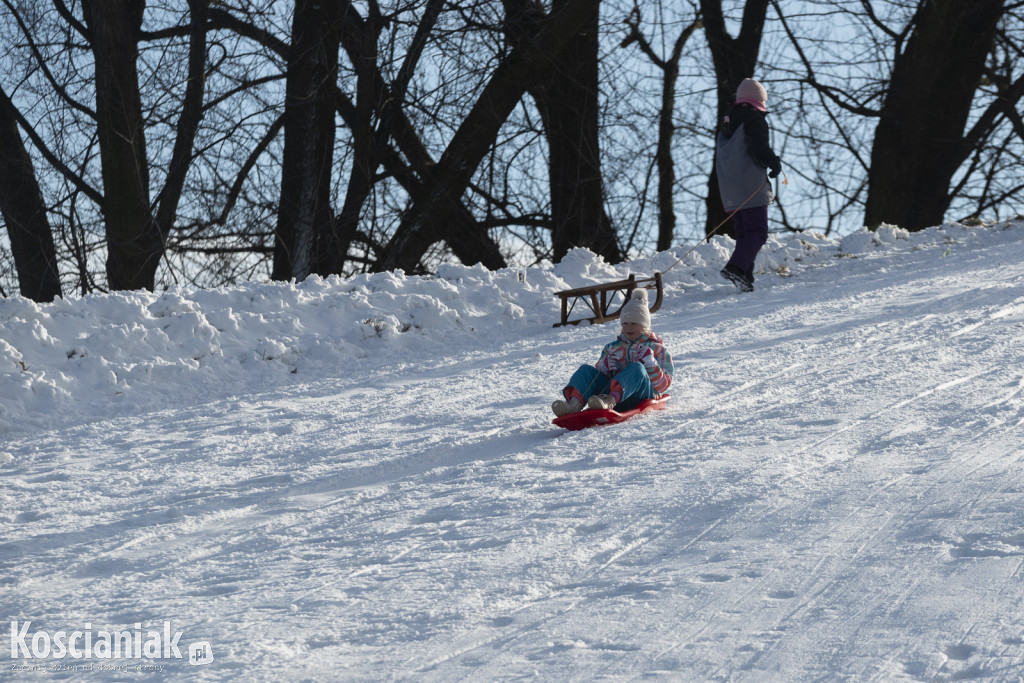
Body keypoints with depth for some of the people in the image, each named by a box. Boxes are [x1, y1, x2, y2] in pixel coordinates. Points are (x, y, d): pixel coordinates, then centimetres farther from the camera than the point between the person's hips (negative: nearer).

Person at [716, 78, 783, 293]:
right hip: (750, 187, -8)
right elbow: (760, 148, -19)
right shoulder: (754, 119, -7)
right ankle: (736, 267, -27)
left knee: (744, 234, 11)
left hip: (729, 191, 8)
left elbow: (720, 158, 23)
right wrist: (774, 163, -3)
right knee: (757, 232, -9)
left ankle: (745, 277, 2)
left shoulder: (727, 123, 19)